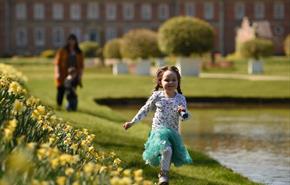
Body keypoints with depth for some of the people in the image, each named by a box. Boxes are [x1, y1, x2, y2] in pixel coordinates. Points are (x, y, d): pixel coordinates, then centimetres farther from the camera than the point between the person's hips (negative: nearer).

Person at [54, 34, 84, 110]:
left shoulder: (79, 53, 12)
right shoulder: (62, 51, 4)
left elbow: (81, 65, 12)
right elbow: (57, 62, 1)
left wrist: (80, 75, 3)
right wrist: (58, 73, -9)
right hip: (63, 75, -2)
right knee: (61, 91, -4)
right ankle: (59, 106, 7)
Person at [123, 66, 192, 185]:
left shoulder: (180, 98, -1)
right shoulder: (157, 96, -3)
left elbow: (184, 117, -5)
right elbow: (145, 110, 8)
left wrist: (183, 112, -29)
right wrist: (132, 122, 10)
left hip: (173, 132, 3)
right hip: (158, 130, -3)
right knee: (166, 149, -28)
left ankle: (163, 173, 35)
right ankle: (164, 175, -15)